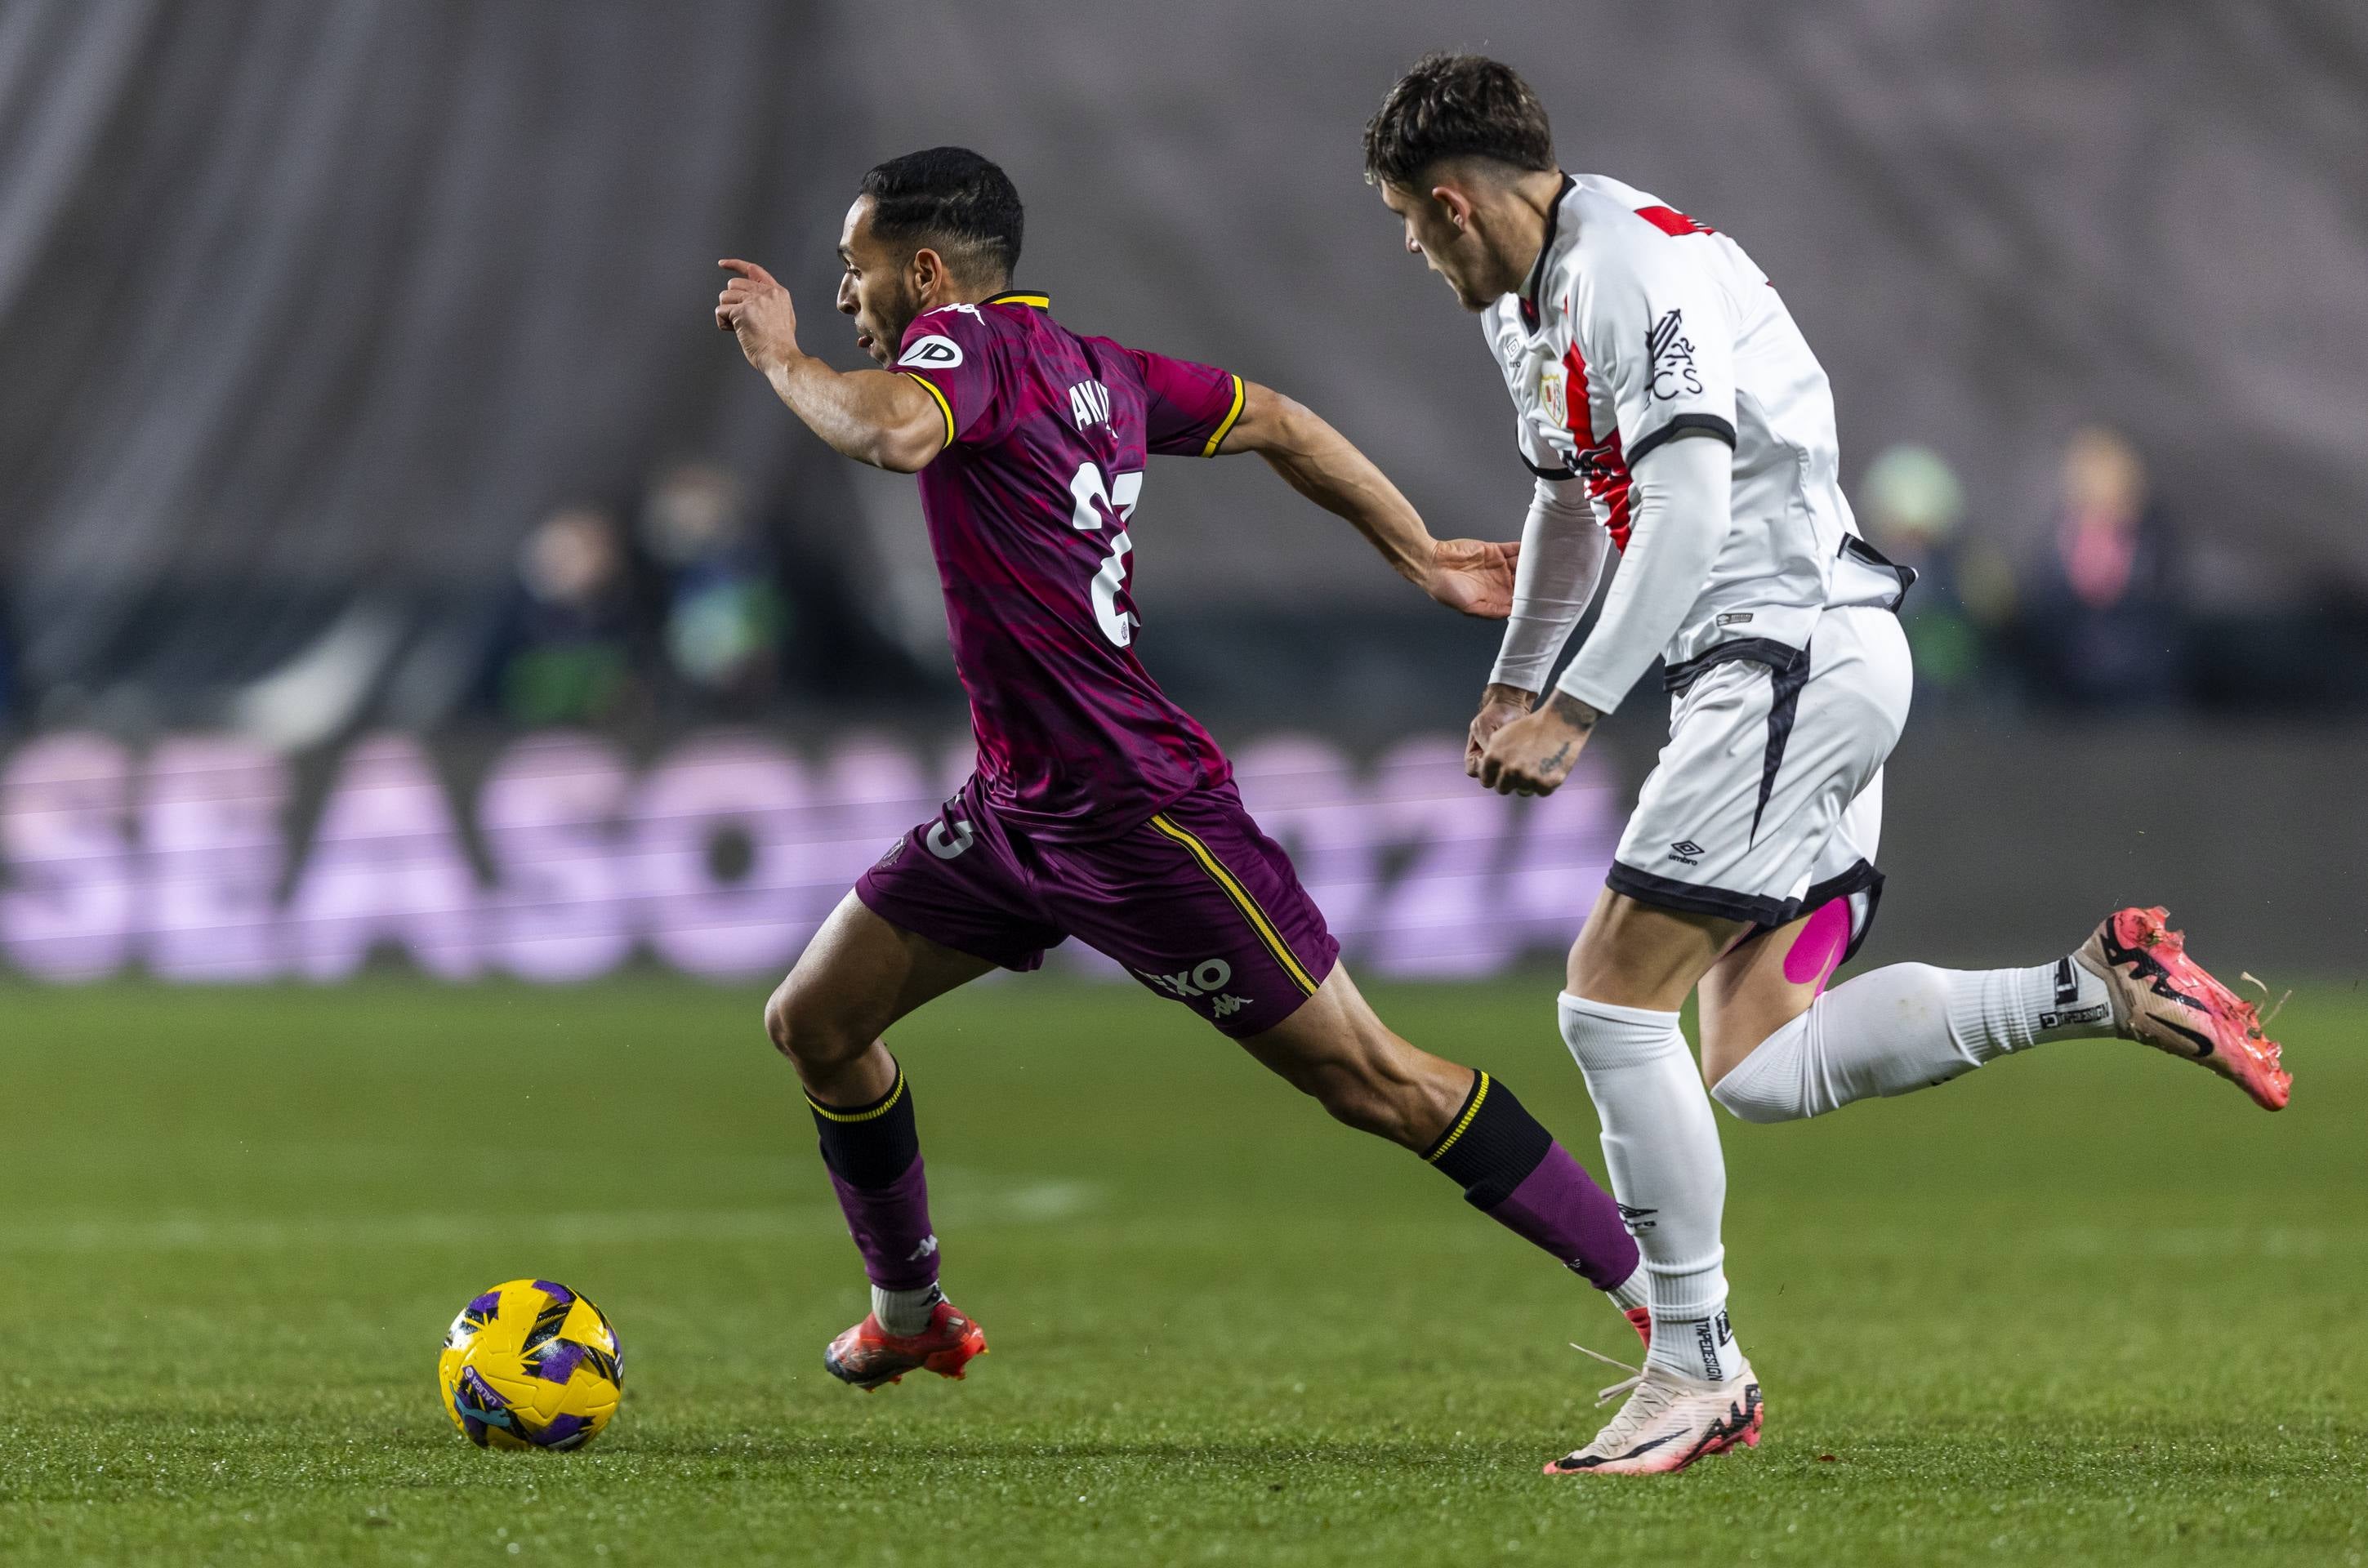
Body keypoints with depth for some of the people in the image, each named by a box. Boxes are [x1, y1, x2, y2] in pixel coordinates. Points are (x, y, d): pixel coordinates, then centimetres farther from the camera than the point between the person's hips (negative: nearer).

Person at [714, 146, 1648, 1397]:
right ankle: (909, 1317, 31)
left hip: (1137, 814, -10)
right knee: (813, 1023, 12)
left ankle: (1664, 1303, -1)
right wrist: (1422, 557, 25)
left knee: (1375, 1083, -6)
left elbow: (893, 431, -38)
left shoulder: (972, 341, -16)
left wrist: (779, 357, -19)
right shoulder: (1089, 365, 10)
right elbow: (1277, 424, 18)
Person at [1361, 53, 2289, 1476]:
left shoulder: (1632, 265, -15)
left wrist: (1573, 713, -25)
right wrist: (1509, 685, 35)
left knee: (1613, 1002, -10)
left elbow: (1689, 507, -24)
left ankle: (1695, 1373, -4)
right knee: (1759, 1069, 2)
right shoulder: (1533, 303, 18)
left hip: (1795, 652, -10)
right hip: (1793, 672, 10)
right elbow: (1576, 500, 35)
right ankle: (2102, 990, 4)